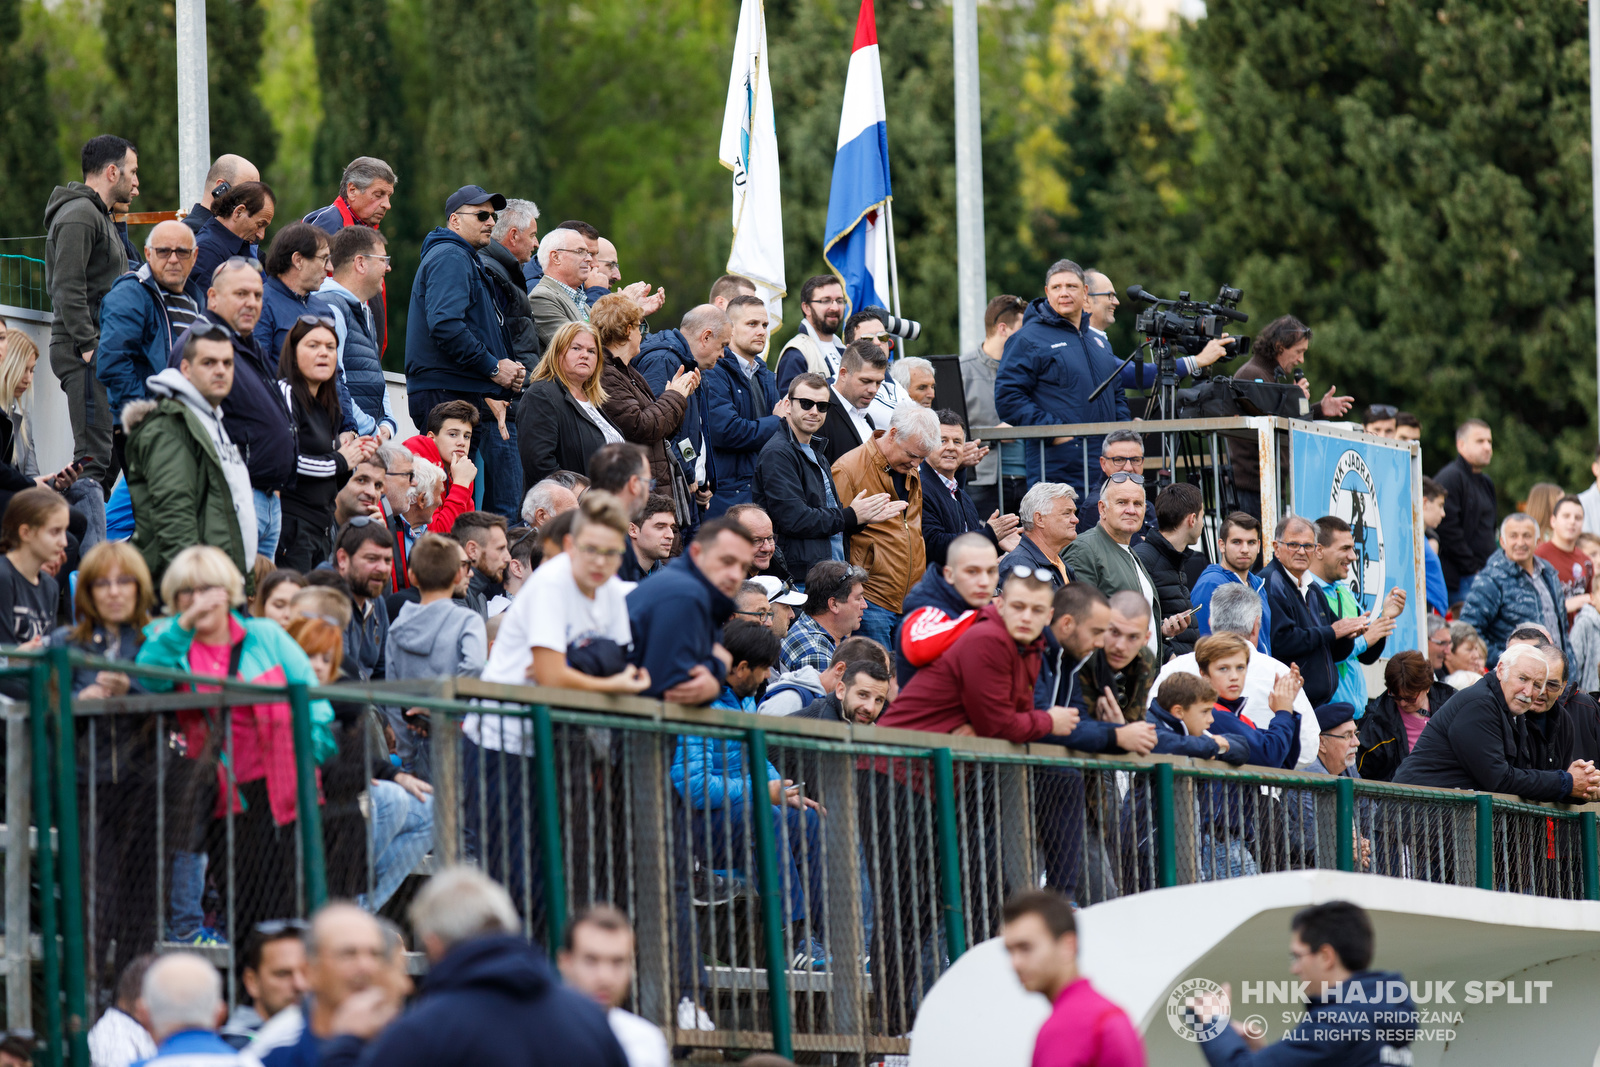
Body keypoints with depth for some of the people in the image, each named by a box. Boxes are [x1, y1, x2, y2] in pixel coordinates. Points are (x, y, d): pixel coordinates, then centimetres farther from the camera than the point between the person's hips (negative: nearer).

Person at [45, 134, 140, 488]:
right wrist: (88, 346, -22)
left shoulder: (100, 216, 22)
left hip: (103, 351, 11)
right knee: (95, 457, -15)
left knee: (107, 457, 10)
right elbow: (67, 288, -19)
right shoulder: (80, 215, -11)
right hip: (85, 355, -11)